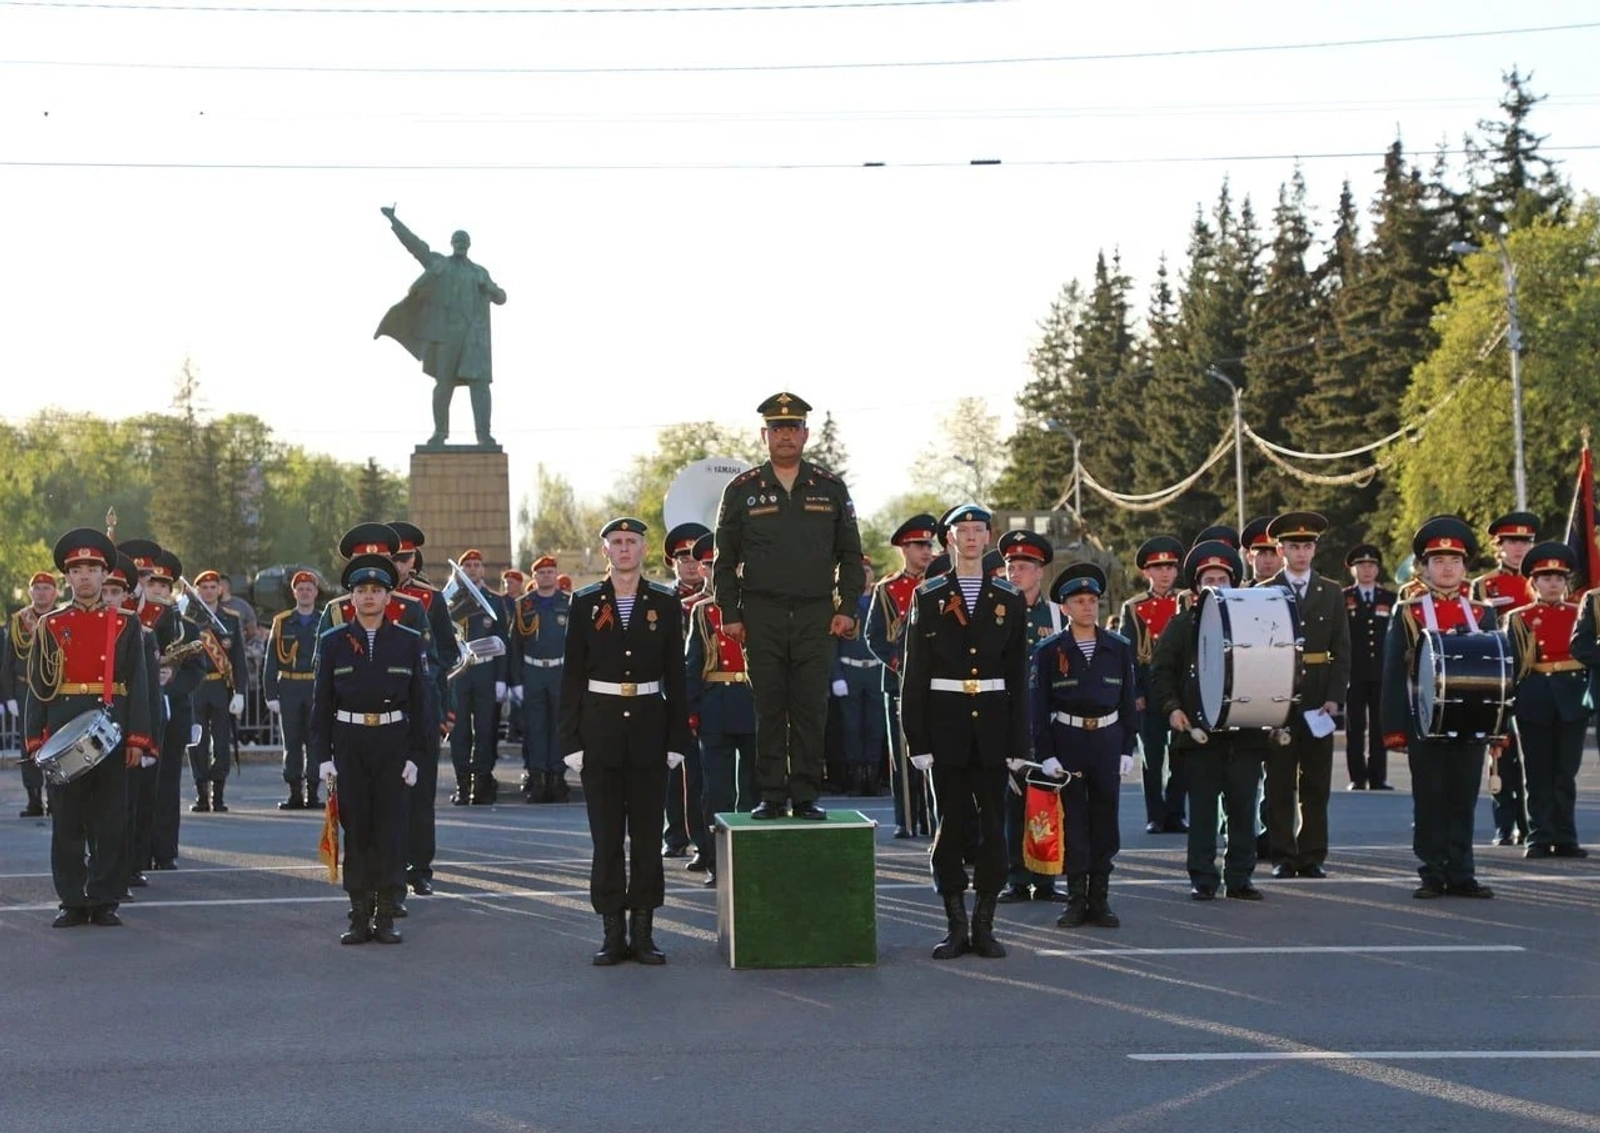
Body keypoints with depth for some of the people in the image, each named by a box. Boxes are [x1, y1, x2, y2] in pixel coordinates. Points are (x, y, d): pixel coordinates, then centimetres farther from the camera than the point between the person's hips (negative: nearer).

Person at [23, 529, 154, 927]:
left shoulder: (126, 625, 6)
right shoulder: (49, 626, 7)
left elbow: (138, 685, 3)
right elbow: (38, 687, 6)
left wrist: (138, 739, -4)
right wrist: (35, 739, -1)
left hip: (112, 733, 0)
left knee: (111, 821, 1)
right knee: (67, 822, 3)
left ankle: (105, 901, 8)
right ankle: (72, 901, 11)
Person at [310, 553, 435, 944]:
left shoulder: (409, 642, 4)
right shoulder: (333, 642, 4)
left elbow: (420, 702, 4)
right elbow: (321, 702, 4)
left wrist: (415, 755, -2)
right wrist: (322, 756, -2)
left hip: (393, 743, 0)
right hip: (349, 743, 0)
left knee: (390, 828, 0)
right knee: (355, 828, 2)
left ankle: (386, 916, 7)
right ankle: (359, 916, 9)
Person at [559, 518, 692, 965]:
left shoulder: (665, 604, 5)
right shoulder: (585, 604, 3)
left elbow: (675, 675, 6)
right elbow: (572, 675, 2)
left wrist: (677, 738, 0)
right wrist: (571, 739, -4)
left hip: (648, 727, 1)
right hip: (600, 725, 0)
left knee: (647, 832, 4)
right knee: (606, 833, 2)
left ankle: (643, 931, 10)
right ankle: (613, 931, 8)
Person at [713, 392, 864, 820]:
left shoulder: (831, 488, 9)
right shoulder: (742, 490, 6)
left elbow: (850, 553, 11)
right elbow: (725, 557, 7)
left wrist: (847, 608, 1)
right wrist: (729, 614, 0)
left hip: (816, 616, 1)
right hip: (762, 616, -1)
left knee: (811, 709, 0)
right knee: (769, 709, 1)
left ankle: (806, 796, 7)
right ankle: (771, 796, 8)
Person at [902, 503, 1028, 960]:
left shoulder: (1009, 600, 7)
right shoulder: (928, 597, 3)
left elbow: (1019, 676, 7)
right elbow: (915, 673, 1)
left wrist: (1018, 742, 1)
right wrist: (917, 737, -6)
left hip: (992, 722, 1)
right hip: (945, 721, -1)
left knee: (993, 823, 2)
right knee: (951, 823, 2)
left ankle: (984, 926, 10)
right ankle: (956, 926, 9)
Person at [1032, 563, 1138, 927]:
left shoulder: (1119, 648, 5)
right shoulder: (1049, 651, -1)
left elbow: (1128, 701, 8)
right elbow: (1039, 706, -2)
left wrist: (1128, 748, 3)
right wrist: (1046, 754, -8)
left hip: (1107, 740, 2)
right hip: (1067, 742, -2)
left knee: (1105, 820, 5)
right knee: (1073, 820, 1)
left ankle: (1100, 898, 14)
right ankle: (1076, 899, 8)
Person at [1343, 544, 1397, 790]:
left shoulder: (1391, 599, 12)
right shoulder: (1342, 599, 5)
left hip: (1383, 673, 2)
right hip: (1353, 674, -2)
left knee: (1380, 727, 2)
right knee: (1355, 728, 0)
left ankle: (1378, 778, 6)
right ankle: (1357, 778, 4)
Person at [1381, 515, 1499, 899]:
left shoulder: (1483, 614, 10)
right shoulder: (1407, 614, 3)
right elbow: (1393, 677, 0)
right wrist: (1394, 730, -7)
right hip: (1425, 724, -2)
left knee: (1464, 802, 5)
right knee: (1430, 802, 1)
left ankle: (1461, 875, 11)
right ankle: (1433, 876, 8)